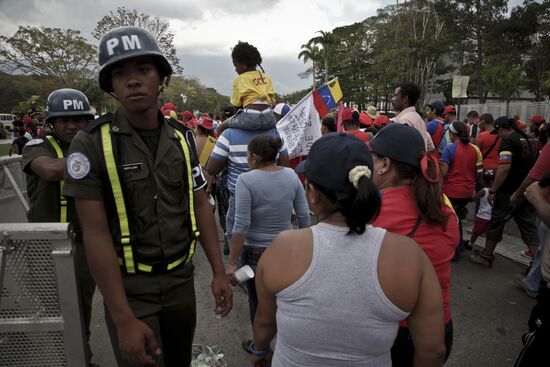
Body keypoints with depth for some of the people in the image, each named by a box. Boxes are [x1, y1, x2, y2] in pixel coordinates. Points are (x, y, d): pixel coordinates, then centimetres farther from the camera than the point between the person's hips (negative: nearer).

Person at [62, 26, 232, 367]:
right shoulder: (91, 144, -14)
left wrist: (219, 272, -1)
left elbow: (201, 206, 2)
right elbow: (96, 234, -16)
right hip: (129, 286, -4)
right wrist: (124, 320, -18)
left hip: (181, 278, 4)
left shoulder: (183, 139, -2)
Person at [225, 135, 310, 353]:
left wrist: (232, 262, -13)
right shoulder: (291, 175, -5)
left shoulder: (246, 180, -18)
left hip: (256, 251, -4)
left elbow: (242, 225, -20)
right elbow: (303, 215, -1)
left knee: (258, 302, 17)